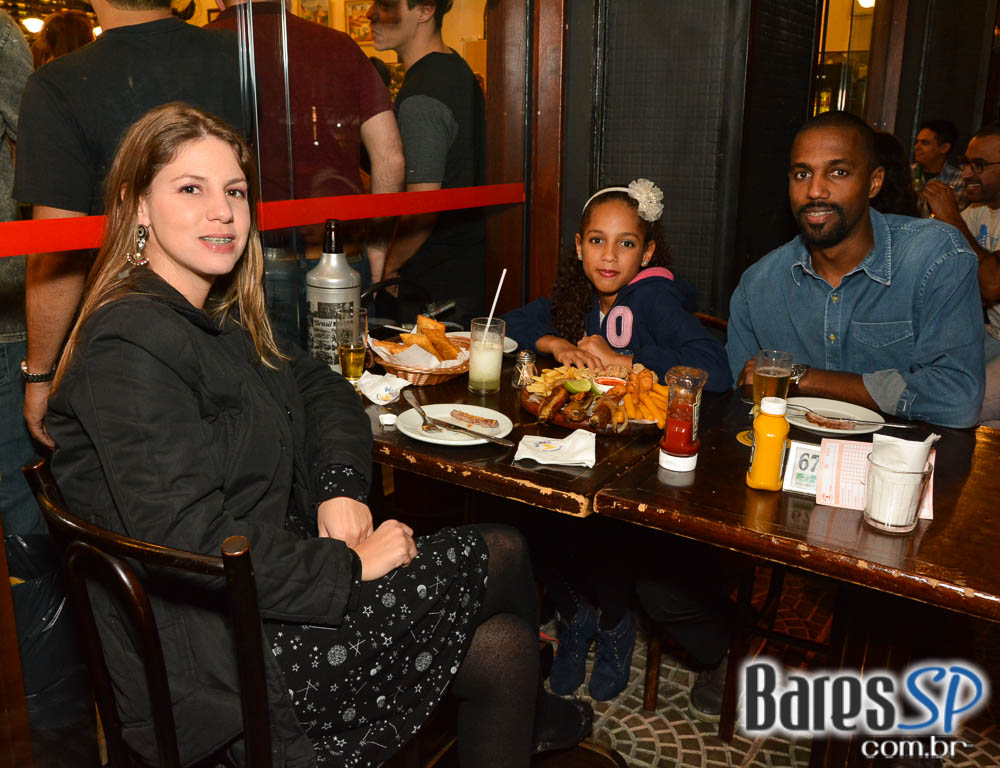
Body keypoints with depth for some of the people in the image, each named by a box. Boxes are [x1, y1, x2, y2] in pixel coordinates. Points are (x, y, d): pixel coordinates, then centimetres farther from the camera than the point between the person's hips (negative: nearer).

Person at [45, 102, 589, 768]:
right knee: (502, 558, -3)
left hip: (272, 579, 8)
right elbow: (189, 541, -26)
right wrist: (351, 567, -19)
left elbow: (320, 388, 15)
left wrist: (341, 485, -5)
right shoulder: (131, 346, -20)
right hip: (216, 654, -8)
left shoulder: (219, 317, 10)